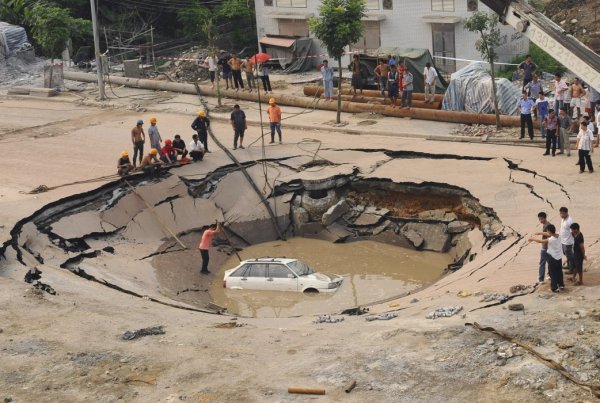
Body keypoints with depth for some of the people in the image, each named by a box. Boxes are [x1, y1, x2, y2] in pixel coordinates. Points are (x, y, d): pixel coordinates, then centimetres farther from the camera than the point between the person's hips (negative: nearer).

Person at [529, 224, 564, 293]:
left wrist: (533, 239, -3)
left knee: (553, 273, 6)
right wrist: (540, 233, 12)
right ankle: (561, 285, 35)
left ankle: (554, 288, 14)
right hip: (559, 257, 8)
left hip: (553, 258, -8)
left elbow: (540, 241, -18)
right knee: (559, 271, 22)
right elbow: (548, 234, 12)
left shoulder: (551, 239, -28)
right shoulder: (558, 235, -6)